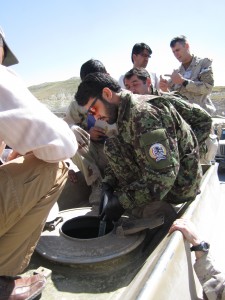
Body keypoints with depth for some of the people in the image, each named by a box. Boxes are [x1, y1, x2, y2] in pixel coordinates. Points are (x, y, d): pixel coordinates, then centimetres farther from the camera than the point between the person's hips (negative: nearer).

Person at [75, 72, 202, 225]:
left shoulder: (142, 113, -25)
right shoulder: (127, 111, 6)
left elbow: (164, 174, -30)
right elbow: (118, 160, 10)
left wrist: (122, 202, -25)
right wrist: (107, 186, -5)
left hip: (178, 183, -10)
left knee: (113, 146, -15)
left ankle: (150, 208, -11)